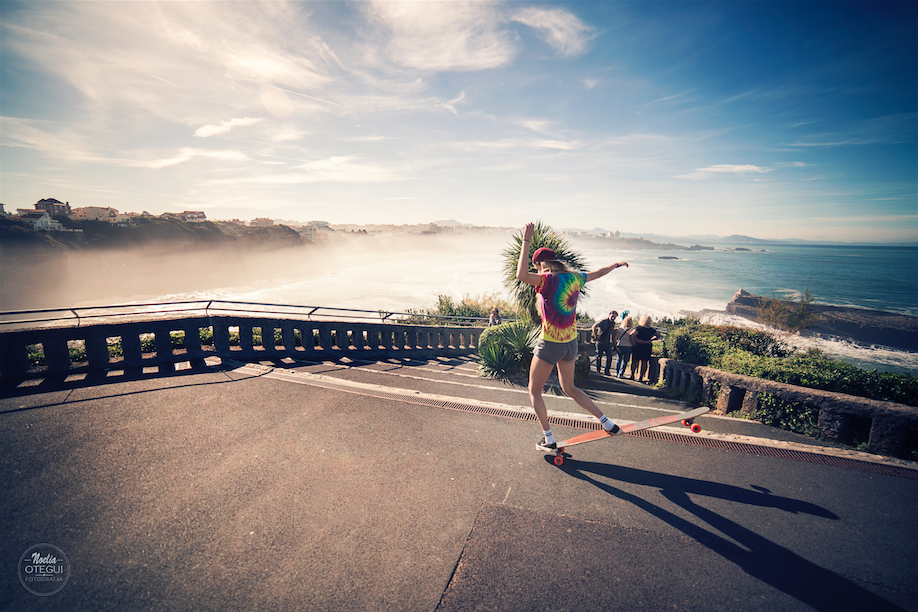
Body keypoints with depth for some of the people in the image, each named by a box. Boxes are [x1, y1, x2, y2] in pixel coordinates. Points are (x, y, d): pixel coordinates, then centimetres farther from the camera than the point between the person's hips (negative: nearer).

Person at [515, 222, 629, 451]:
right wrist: (616, 264, 41)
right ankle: (607, 423, 27)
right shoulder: (573, 278, 4)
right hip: (571, 342, 7)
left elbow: (521, 275, -34)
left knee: (534, 391, 10)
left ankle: (548, 439, 12)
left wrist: (526, 241, -29)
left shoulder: (548, 279, -17)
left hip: (550, 344, -7)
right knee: (569, 388, 25)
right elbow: (597, 273, 21)